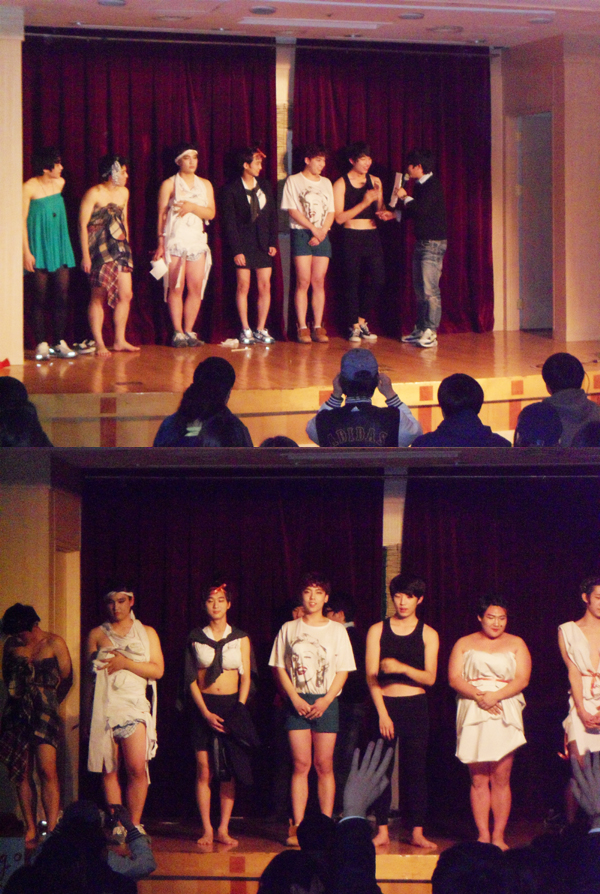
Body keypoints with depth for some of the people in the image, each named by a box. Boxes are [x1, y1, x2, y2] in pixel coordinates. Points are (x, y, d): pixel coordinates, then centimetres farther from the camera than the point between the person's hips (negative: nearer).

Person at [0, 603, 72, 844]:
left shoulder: (54, 643, 2)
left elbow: (66, 679, 5)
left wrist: (47, 704, 8)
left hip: (44, 714, -4)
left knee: (46, 770, -14)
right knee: (21, 772, 1)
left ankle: (51, 829, -16)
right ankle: (30, 829, 6)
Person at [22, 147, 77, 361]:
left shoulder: (59, 183, 8)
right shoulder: (29, 187, -11)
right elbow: (22, 220, -11)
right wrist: (26, 252, -16)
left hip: (59, 247, 6)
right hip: (39, 248, -6)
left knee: (62, 295, 2)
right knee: (40, 297, -3)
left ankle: (60, 342, 8)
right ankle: (41, 344, 1)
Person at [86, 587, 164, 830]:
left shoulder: (146, 632, 14)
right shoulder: (97, 634, 14)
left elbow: (158, 670, 5)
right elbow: (90, 675, 16)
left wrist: (125, 663, -6)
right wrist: (87, 714, 12)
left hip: (134, 705, -1)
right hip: (103, 707, 1)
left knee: (137, 768, -14)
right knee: (109, 771, -2)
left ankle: (134, 825, -6)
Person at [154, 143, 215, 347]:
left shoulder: (205, 184, 14)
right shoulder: (169, 184, 3)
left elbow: (211, 213, 7)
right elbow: (162, 215, 1)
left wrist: (192, 207, -11)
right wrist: (161, 244, -5)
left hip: (197, 240, 4)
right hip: (175, 239, -4)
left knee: (196, 288, -1)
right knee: (176, 288, -7)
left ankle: (189, 331, 6)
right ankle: (177, 333, -3)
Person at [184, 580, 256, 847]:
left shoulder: (241, 639, 9)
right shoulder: (196, 639, 6)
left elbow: (246, 678, 7)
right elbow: (191, 680, 3)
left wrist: (239, 709, -7)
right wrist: (206, 713, -8)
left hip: (231, 705, 1)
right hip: (204, 707, -1)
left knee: (229, 772, -2)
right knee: (204, 770, -5)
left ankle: (223, 829, 3)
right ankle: (207, 829, -1)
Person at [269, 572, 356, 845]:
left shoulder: (336, 630, 8)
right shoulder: (289, 629, 9)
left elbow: (343, 671, 4)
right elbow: (279, 668, 6)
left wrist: (326, 700, -8)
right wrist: (296, 699, -6)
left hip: (326, 702, 0)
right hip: (298, 701, 0)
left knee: (324, 765, -2)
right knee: (301, 764, -5)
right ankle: (297, 827, -5)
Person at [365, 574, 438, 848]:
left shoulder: (428, 634, 6)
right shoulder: (377, 630, 5)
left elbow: (430, 678, -3)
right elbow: (371, 676, 0)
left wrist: (402, 668, -20)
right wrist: (382, 713, -10)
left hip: (415, 706, 0)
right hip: (385, 704, 0)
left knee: (416, 770, -1)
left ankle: (417, 832, 2)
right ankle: (382, 831, 3)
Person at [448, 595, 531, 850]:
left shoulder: (516, 644, 12)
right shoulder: (464, 644, 13)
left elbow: (522, 679, 1)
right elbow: (454, 678, 2)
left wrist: (495, 696, -13)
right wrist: (478, 696, -13)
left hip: (505, 714, 0)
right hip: (473, 715, 0)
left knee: (501, 779, -5)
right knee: (478, 779, -2)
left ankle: (499, 837, -3)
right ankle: (483, 836, -1)